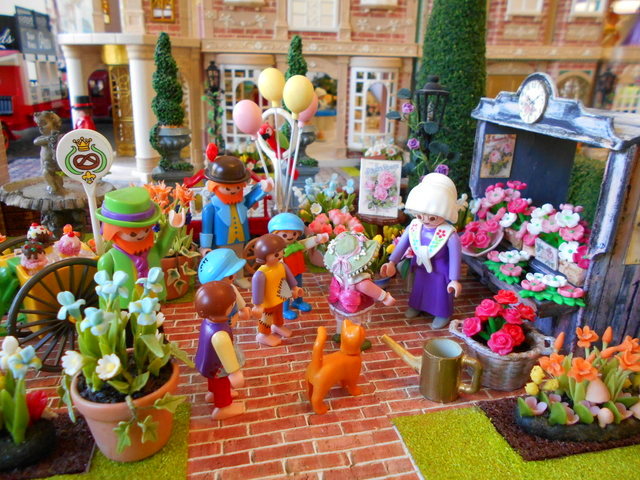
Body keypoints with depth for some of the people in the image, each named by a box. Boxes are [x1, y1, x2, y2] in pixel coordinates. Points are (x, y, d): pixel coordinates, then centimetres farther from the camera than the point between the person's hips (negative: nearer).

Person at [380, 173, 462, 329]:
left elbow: (455, 256, -24)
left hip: (440, 271, -4)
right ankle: (416, 306, 54)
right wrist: (392, 262, -9)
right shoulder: (414, 227, -18)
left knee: (440, 293, 18)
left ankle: (443, 314, 43)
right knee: (418, 288, 27)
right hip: (421, 268, 5)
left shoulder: (449, 234, -32)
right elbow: (403, 244, -8)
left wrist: (455, 280, -20)